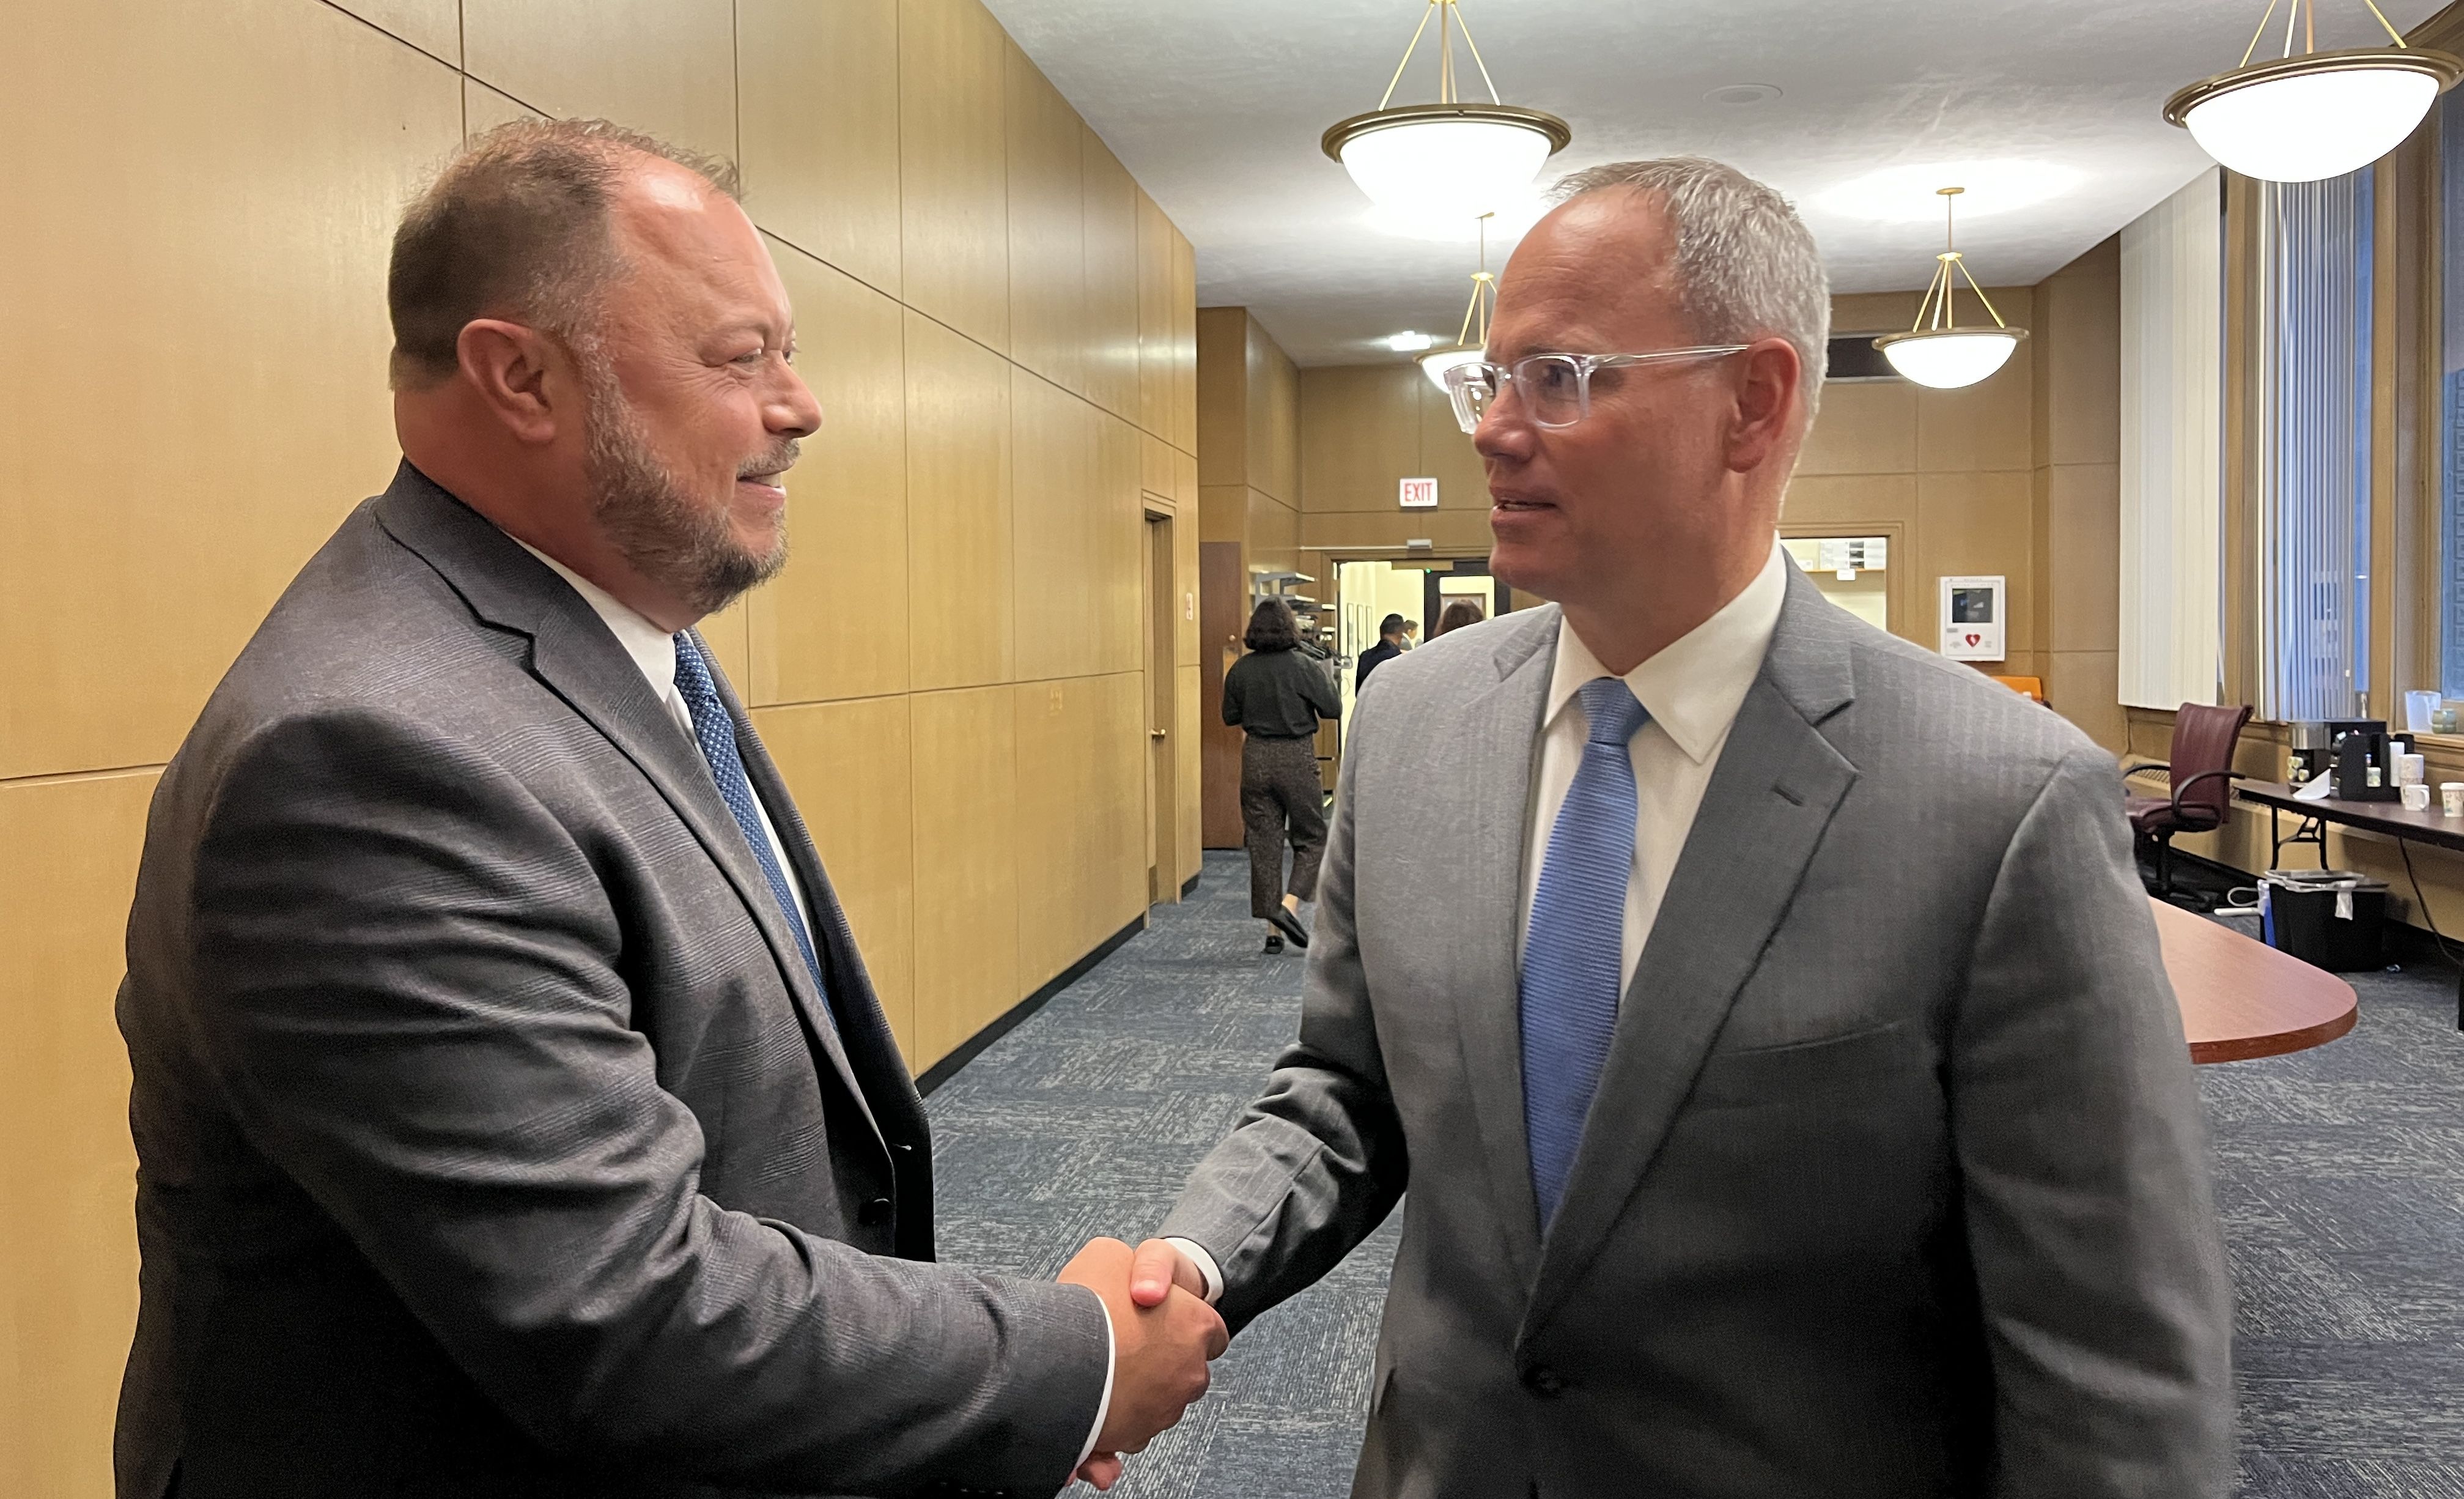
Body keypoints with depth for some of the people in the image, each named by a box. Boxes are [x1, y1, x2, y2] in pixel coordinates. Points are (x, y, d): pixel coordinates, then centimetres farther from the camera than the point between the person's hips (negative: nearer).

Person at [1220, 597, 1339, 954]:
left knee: (1263, 844, 9)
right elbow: (1334, 709, -6)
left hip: (1256, 759, 3)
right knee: (1312, 837, 12)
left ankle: (1273, 930, 12)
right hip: (1297, 757, -3)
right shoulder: (1304, 667, -12)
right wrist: (1325, 679, 10)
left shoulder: (1240, 670, -1)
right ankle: (1289, 905, -7)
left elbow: (1230, 717, 8)